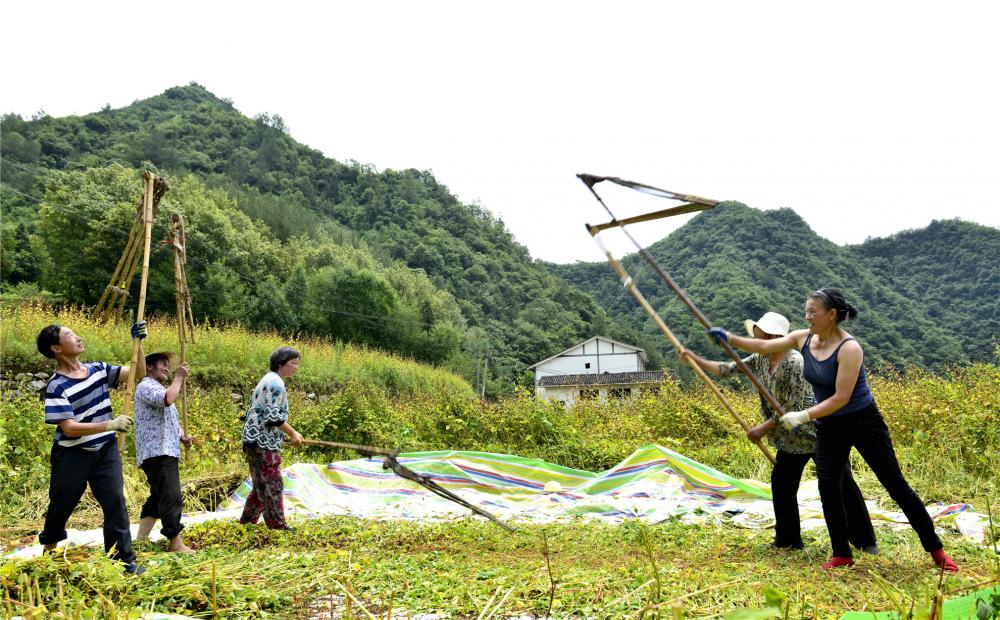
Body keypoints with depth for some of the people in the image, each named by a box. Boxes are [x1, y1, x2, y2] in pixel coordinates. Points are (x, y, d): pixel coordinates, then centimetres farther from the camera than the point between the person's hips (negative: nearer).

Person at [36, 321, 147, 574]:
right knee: (61, 504, 14)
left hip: (105, 450, 3)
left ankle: (123, 558, 0)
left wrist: (138, 342, -12)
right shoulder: (57, 386, -16)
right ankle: (48, 546, 43)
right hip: (72, 455, -3)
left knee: (116, 501, -6)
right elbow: (69, 428, -21)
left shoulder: (99, 370, 1)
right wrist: (111, 424, -25)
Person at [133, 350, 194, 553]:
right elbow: (167, 399, -29)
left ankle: (140, 539, 20)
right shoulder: (146, 386, -8)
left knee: (158, 496, 14)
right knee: (170, 497, -12)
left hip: (166, 452, 11)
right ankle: (175, 542, -11)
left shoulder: (161, 388, 26)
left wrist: (182, 436, 11)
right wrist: (179, 377, -15)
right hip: (157, 452, -11)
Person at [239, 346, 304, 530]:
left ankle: (246, 522, 23)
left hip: (256, 441, 11)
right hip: (263, 442, -11)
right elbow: (273, 416, -20)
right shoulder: (276, 383, -13)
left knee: (261, 485, 16)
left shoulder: (268, 380, 20)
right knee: (272, 485, -7)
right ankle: (277, 526, -5)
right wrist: (293, 433, -12)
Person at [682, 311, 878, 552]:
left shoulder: (794, 362, -24)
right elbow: (728, 369, 7)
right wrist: (695, 359, 2)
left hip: (818, 431, -8)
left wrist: (763, 429, -18)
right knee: (781, 483, 8)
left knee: (842, 485, -2)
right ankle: (788, 539, 20)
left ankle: (866, 541, 9)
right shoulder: (759, 360, 1)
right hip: (791, 439, 8)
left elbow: (791, 408, -24)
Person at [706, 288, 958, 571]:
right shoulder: (803, 338, -4)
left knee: (895, 484, 1)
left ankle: (936, 550, 16)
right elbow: (763, 346, 4)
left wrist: (803, 416, -28)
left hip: (864, 422, -6)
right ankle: (842, 554, 11)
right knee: (828, 486, -3)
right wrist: (729, 337, -5)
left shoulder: (849, 348, -24)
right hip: (829, 426, 6)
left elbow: (840, 398, -26)